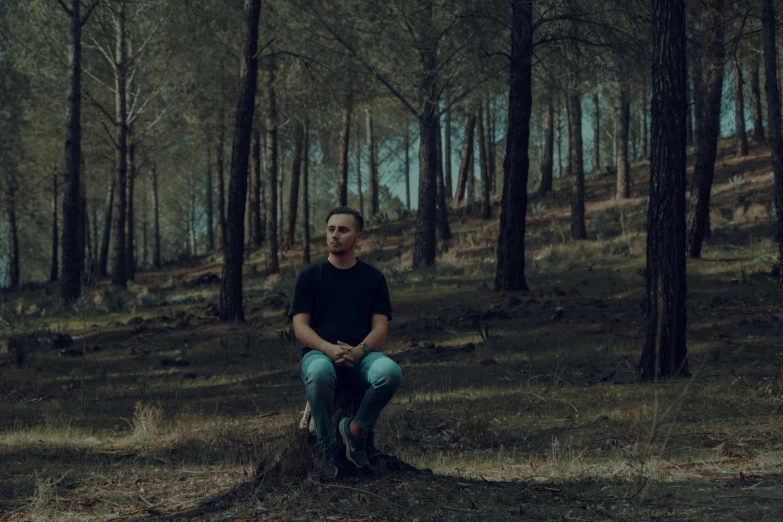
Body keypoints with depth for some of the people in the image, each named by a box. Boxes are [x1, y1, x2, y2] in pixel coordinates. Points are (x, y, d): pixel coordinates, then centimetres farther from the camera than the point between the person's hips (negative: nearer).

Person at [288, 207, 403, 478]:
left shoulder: (373, 277, 13)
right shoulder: (310, 276, 9)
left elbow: (380, 327, 5)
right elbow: (300, 326, 1)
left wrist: (359, 350, -18)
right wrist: (329, 349, -20)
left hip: (361, 356, 2)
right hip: (319, 353, -1)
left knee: (390, 372, -34)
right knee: (319, 372, -40)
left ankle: (356, 429, -10)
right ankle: (325, 443, -17)